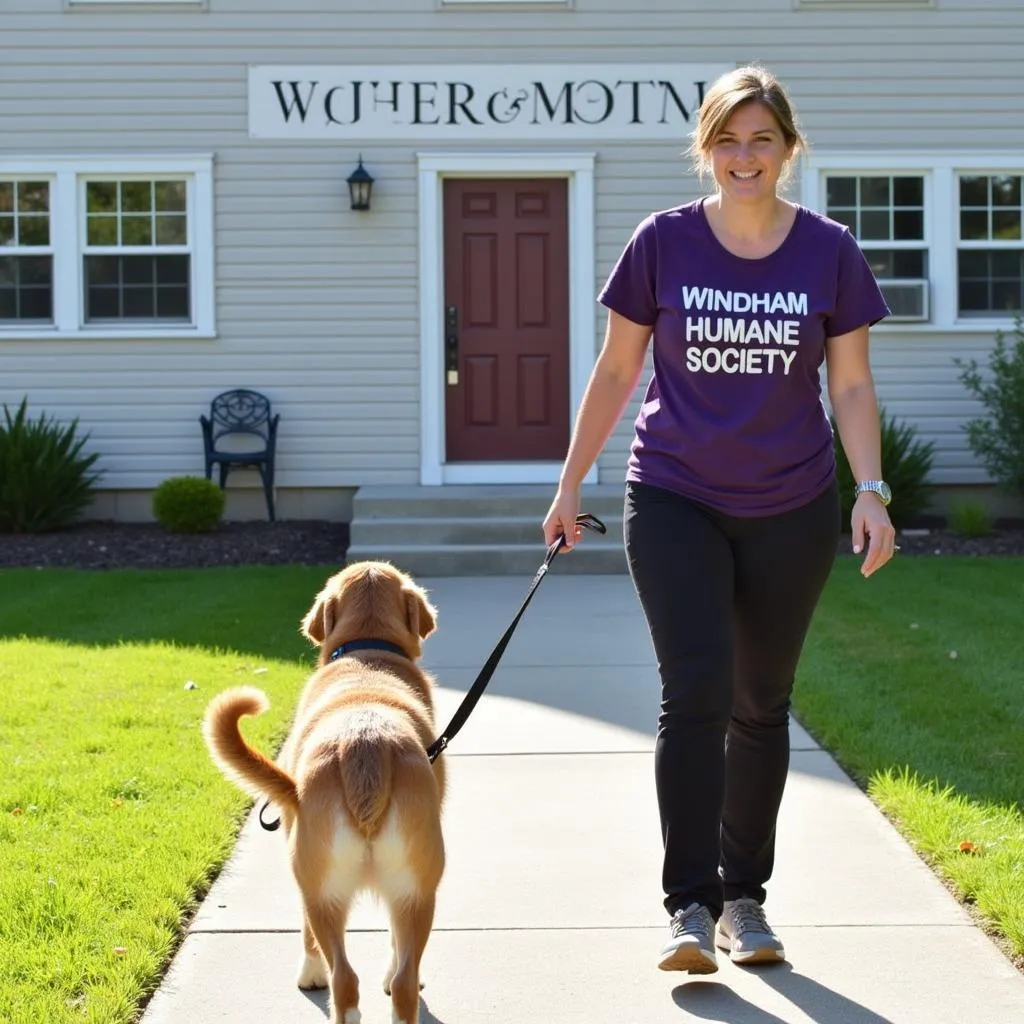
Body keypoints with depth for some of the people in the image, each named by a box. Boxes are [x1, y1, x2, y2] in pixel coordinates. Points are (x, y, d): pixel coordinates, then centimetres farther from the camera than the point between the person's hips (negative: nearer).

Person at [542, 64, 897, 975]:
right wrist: (570, 487, 7)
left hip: (791, 514, 1)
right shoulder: (663, 242, -3)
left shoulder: (829, 251, -2)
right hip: (675, 504, -1)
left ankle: (745, 897, 24)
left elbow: (851, 385, 2)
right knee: (695, 694, -12)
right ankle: (690, 906, -6)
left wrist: (872, 490, -11)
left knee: (761, 704, 10)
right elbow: (615, 372, 5)